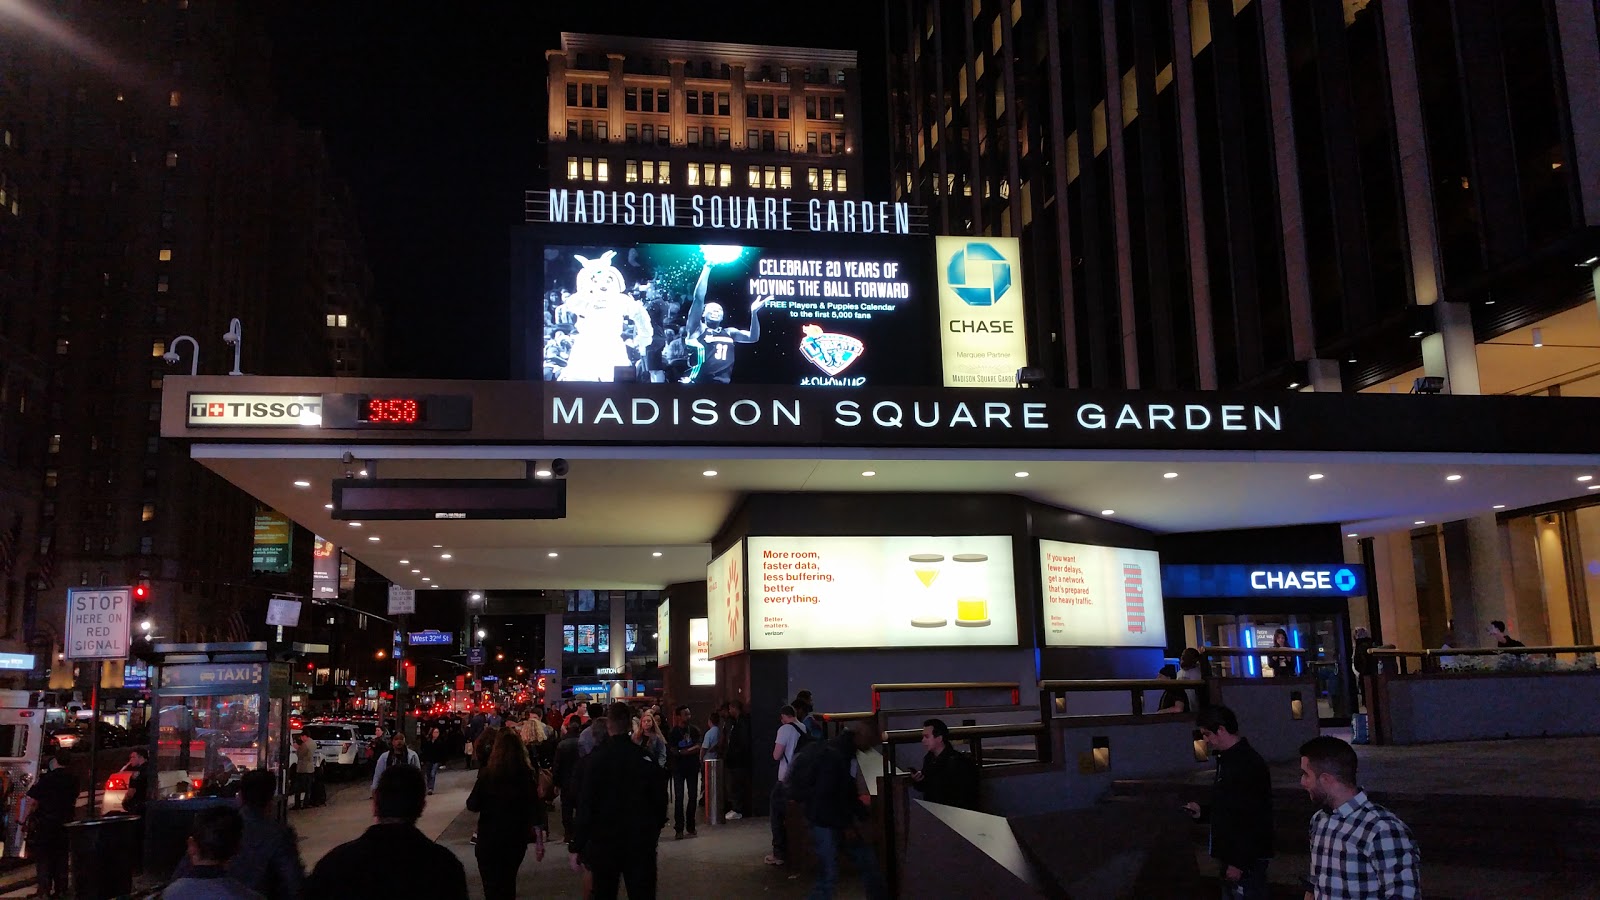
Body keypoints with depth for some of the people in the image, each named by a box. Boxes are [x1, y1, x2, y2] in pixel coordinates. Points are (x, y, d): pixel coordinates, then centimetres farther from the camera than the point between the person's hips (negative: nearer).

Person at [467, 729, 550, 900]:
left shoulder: (488, 773, -15)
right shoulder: (527, 774, -9)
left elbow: (472, 805, -10)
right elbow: (535, 806, -8)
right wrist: (539, 835, 2)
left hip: (490, 837, -3)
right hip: (517, 837, 3)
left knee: (492, 885, 10)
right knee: (509, 880, 23)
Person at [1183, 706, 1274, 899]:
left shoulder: (1248, 764, -20)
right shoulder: (1228, 759, 12)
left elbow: (1254, 820, -23)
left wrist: (1239, 863, -22)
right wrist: (1202, 812, 9)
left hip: (1246, 861, -10)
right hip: (1230, 854, 10)